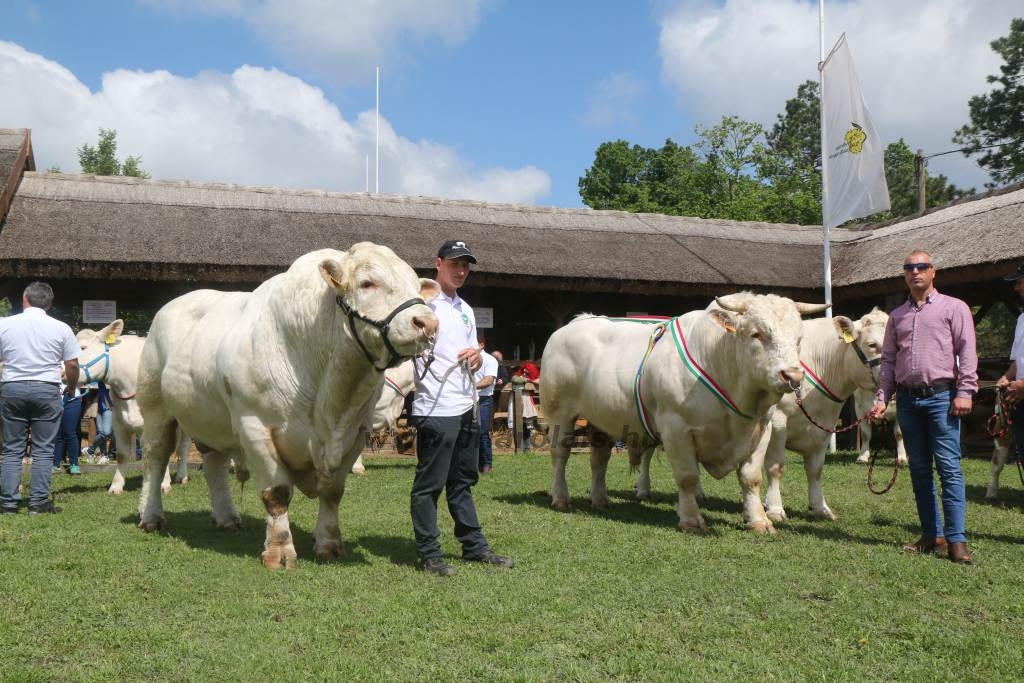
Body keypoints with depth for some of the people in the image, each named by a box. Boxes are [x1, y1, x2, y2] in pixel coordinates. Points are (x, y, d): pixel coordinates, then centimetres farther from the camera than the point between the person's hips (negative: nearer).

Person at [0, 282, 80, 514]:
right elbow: (72, 365, 0)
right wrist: (71, 389, 17)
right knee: (43, 450, 3)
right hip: (47, 390, -1)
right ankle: (39, 502, 2)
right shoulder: (61, 329, -2)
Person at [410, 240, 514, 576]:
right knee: (429, 485, -1)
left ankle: (474, 546, 23)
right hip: (435, 408, -8)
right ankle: (429, 555, 6)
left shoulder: (466, 310, 19)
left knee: (462, 482, 16)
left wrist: (476, 356, 2)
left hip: (466, 407, 8)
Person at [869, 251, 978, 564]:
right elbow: (888, 360, 17)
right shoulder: (897, 315, 17)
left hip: (941, 396, -5)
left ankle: (956, 540, -7)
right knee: (919, 469, 7)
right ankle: (932, 536, 15)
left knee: (949, 468, -8)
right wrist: (882, 398, 8)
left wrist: (965, 392, -12)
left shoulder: (953, 308, 4)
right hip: (907, 399, 5)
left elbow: (967, 352, -3)